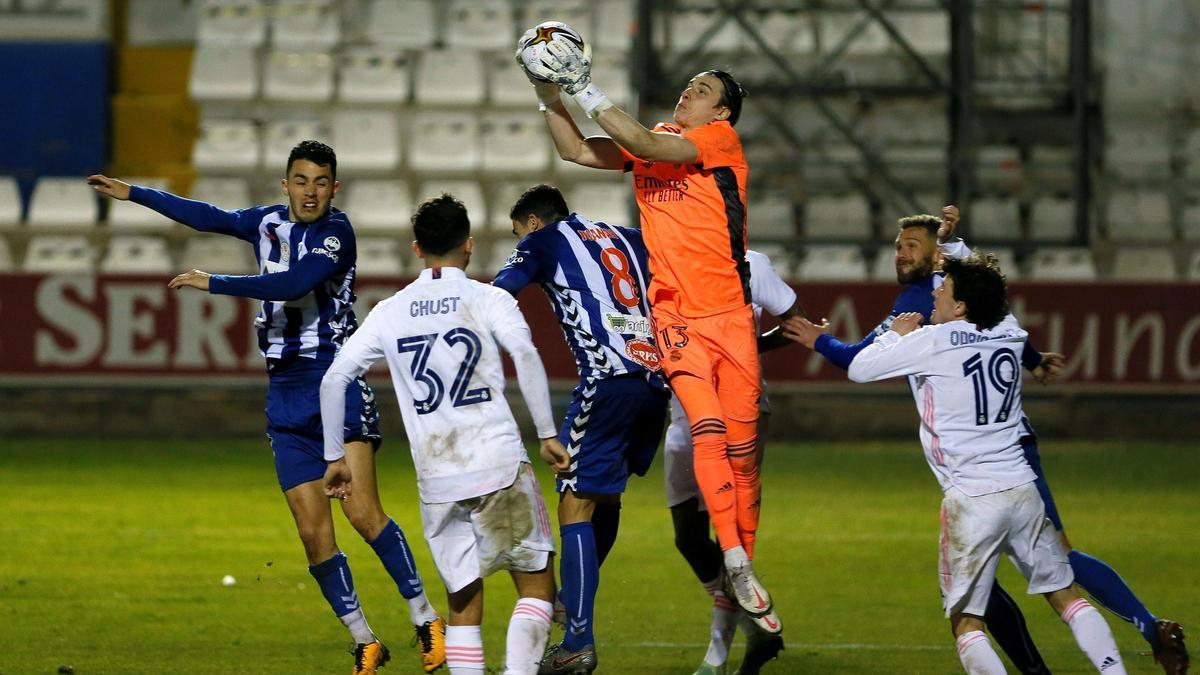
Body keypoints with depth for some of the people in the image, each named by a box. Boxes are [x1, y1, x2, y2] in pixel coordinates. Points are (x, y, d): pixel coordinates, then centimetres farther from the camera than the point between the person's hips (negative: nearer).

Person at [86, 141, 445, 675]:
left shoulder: (335, 231, -9)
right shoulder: (268, 223, 11)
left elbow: (294, 284, -23)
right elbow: (207, 217, 24)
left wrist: (213, 284, -19)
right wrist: (132, 193, 31)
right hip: (286, 394, 6)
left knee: (362, 511, -19)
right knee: (313, 531, -1)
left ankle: (426, 621, -9)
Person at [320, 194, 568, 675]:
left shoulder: (390, 313, 12)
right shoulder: (488, 299, 3)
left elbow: (334, 380, 9)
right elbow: (525, 355, -15)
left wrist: (334, 456, 17)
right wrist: (547, 433, -11)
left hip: (436, 479, 3)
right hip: (499, 463, -3)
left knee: (464, 603, 10)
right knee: (536, 584, 6)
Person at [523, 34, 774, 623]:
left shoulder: (720, 141, -3)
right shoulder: (653, 141, 14)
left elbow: (646, 147, -16)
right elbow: (576, 151, 13)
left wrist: (587, 93, -16)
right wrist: (551, 99, -3)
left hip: (729, 310, -2)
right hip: (674, 313, 2)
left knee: (741, 440, 0)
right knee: (707, 427, -16)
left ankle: (746, 554, 12)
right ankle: (735, 565, -18)